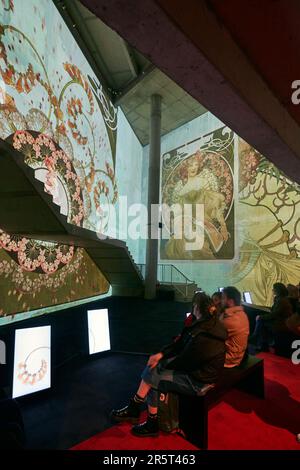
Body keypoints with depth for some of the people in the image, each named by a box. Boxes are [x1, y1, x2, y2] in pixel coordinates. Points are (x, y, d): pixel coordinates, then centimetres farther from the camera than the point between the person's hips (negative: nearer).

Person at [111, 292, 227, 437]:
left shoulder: (203, 338, -32)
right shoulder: (208, 322, -3)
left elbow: (184, 362, -24)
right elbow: (181, 343, 2)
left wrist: (164, 365, -6)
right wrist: (161, 354, -5)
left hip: (198, 380, -9)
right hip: (194, 366, 9)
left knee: (152, 377, -8)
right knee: (152, 367, 1)